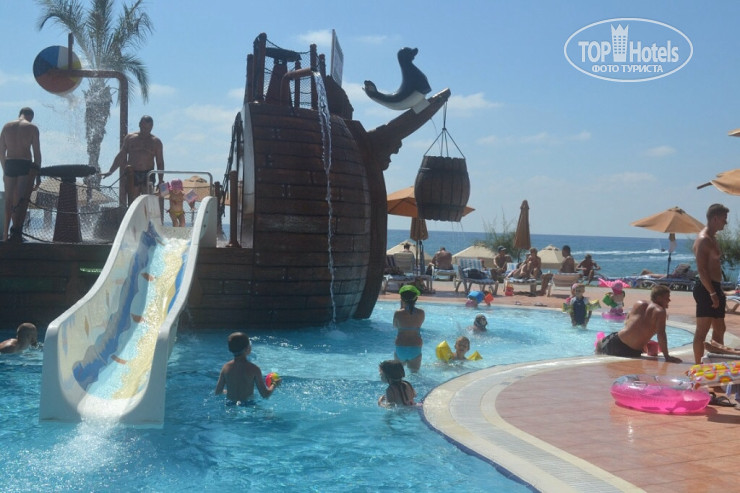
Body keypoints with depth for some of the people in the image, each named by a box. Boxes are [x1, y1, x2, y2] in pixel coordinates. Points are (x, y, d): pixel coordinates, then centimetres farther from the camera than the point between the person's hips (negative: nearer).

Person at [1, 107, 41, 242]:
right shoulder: (32, 127, 1)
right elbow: (37, 152, -4)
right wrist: (38, 173, 1)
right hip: (26, 165, -4)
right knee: (23, 200, -6)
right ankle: (16, 231, -19)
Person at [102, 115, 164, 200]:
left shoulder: (156, 141, 7)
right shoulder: (130, 138, 10)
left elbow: (160, 162, 7)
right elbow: (121, 156, 13)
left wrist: (160, 181, -1)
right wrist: (110, 171, 6)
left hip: (148, 175, -1)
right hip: (132, 175, 1)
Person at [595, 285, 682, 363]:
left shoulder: (639, 304, 7)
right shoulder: (660, 311, -8)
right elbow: (661, 334, -18)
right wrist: (667, 357, -16)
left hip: (617, 342, 3)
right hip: (633, 353, -3)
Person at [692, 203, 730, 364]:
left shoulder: (711, 239, 18)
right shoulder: (703, 240, -14)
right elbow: (701, 269, -21)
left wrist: (718, 292, 21)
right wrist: (712, 293, -23)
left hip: (714, 289, 11)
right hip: (706, 290, -11)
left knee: (719, 330, 15)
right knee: (702, 331, -8)